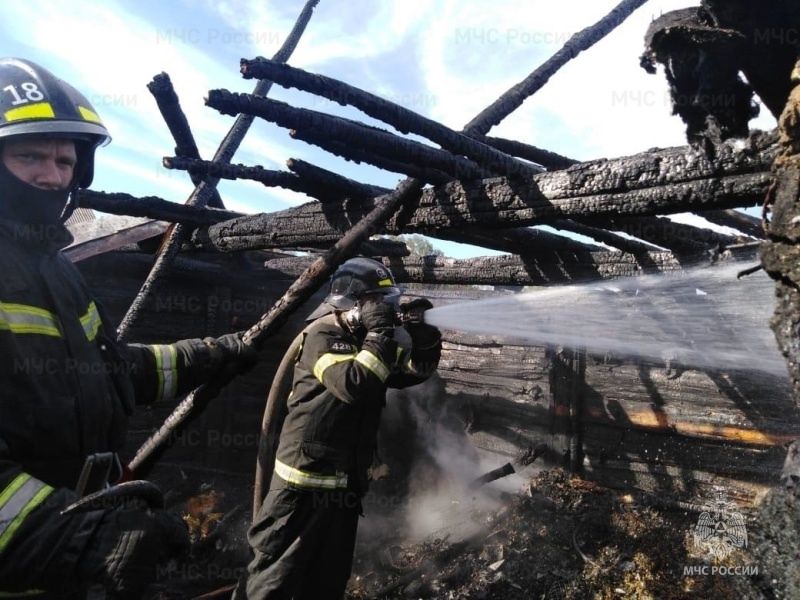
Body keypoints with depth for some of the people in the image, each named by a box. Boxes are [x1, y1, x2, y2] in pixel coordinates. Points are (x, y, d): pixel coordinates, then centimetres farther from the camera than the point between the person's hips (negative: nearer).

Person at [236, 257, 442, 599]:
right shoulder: (323, 335, -16)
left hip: (347, 481, 8)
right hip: (307, 477, -8)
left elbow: (417, 370, 11)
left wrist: (425, 334, -7)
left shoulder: (366, 339, 7)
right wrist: (381, 333, -25)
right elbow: (354, 385, -32)